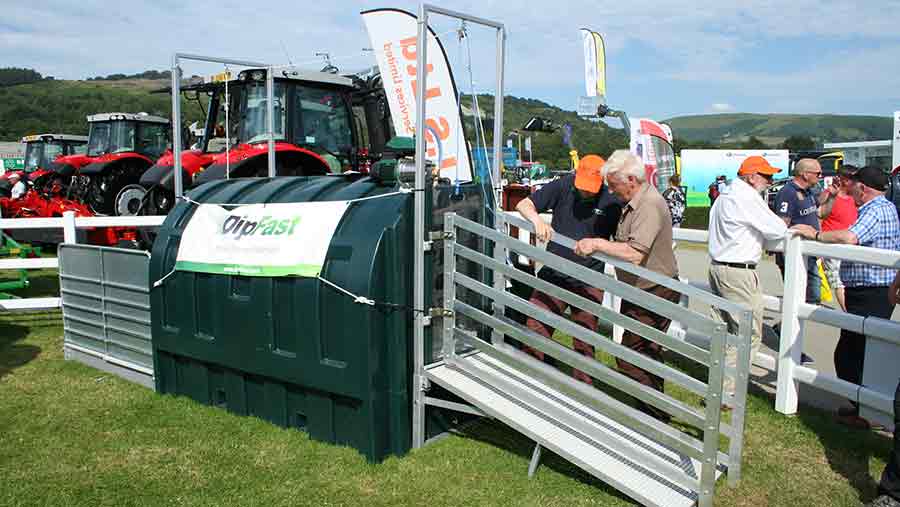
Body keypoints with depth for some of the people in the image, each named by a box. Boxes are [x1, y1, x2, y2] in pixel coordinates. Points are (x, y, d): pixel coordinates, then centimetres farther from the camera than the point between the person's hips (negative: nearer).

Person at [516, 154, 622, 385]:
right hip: (553, 275, 1)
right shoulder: (562, 187, -4)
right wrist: (537, 220, -23)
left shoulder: (611, 202, -6)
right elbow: (523, 205, -4)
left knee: (584, 342, 9)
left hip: (589, 283, 0)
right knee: (535, 327, -5)